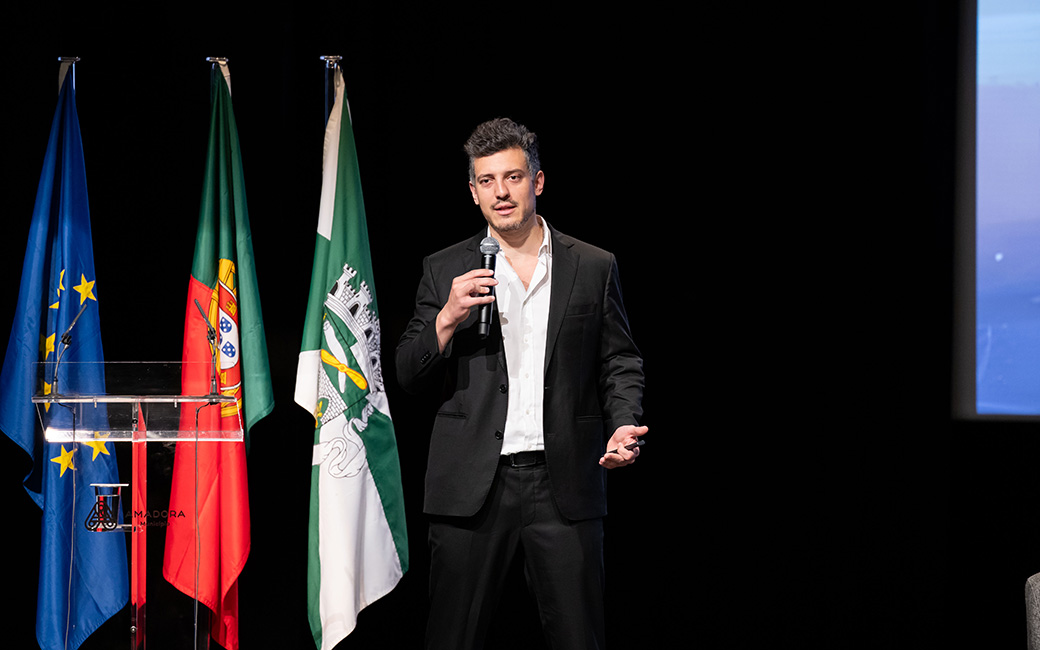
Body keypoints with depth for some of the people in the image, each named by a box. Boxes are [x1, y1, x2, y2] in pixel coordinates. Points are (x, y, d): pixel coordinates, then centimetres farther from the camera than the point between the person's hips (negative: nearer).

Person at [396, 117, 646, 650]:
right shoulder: (445, 271, 9)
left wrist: (623, 426, -7)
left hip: (563, 485, 0)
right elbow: (409, 376, 7)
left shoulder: (594, 268, 9)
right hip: (472, 486, 0)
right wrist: (448, 318, -11)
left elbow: (620, 364, 12)